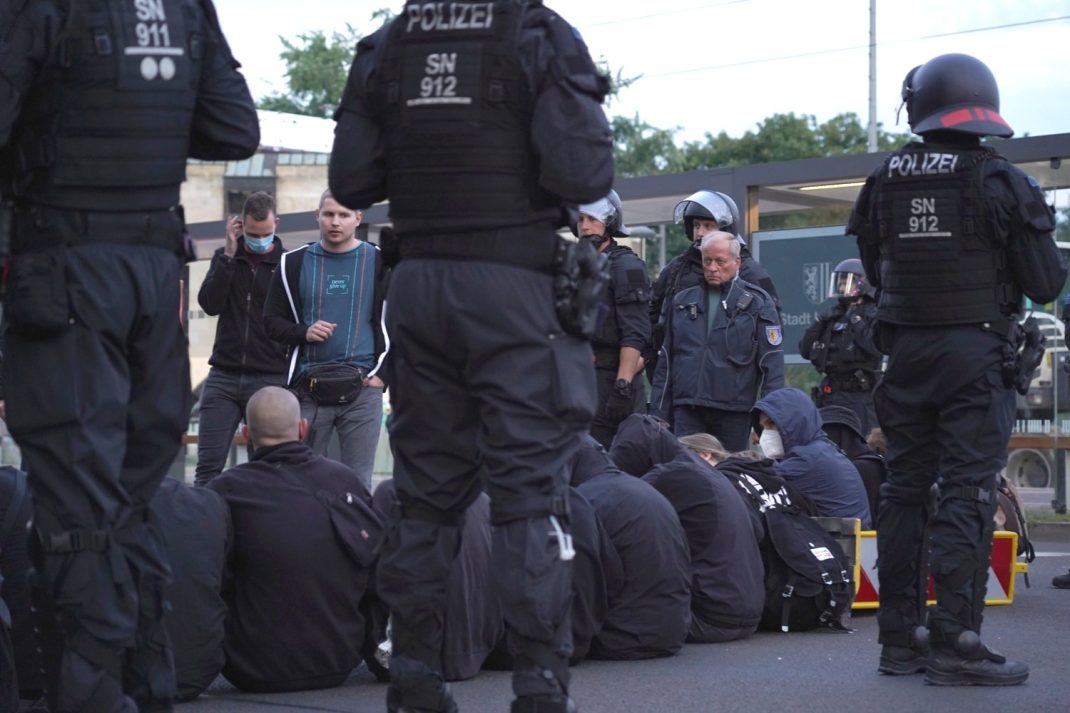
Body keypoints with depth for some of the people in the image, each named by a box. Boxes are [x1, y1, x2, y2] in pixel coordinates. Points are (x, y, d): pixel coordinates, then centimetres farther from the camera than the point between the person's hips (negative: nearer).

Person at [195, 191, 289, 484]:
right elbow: (210, 304, -4)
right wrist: (230, 254, -9)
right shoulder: (224, 257, 10)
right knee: (208, 464, -3)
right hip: (223, 376, 2)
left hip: (270, 379, -2)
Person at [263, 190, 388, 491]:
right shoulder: (294, 263, 9)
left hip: (362, 390, -1)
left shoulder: (380, 263, 5)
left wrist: (383, 373, -2)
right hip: (308, 388, 2)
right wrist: (304, 332, -8)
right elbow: (272, 321, 12)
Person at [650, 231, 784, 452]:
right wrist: (658, 414, 11)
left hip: (733, 413, -2)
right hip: (687, 410, 2)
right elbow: (666, 361, 17)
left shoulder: (756, 303, 3)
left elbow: (772, 365, -1)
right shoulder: (683, 301, 14)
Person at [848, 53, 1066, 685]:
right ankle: (956, 642, -10)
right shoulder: (1000, 182, -10)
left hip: (906, 351, 5)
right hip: (976, 354, -4)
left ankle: (900, 638, 13)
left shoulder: (884, 184, 3)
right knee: (968, 494, -5)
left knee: (904, 489, 10)